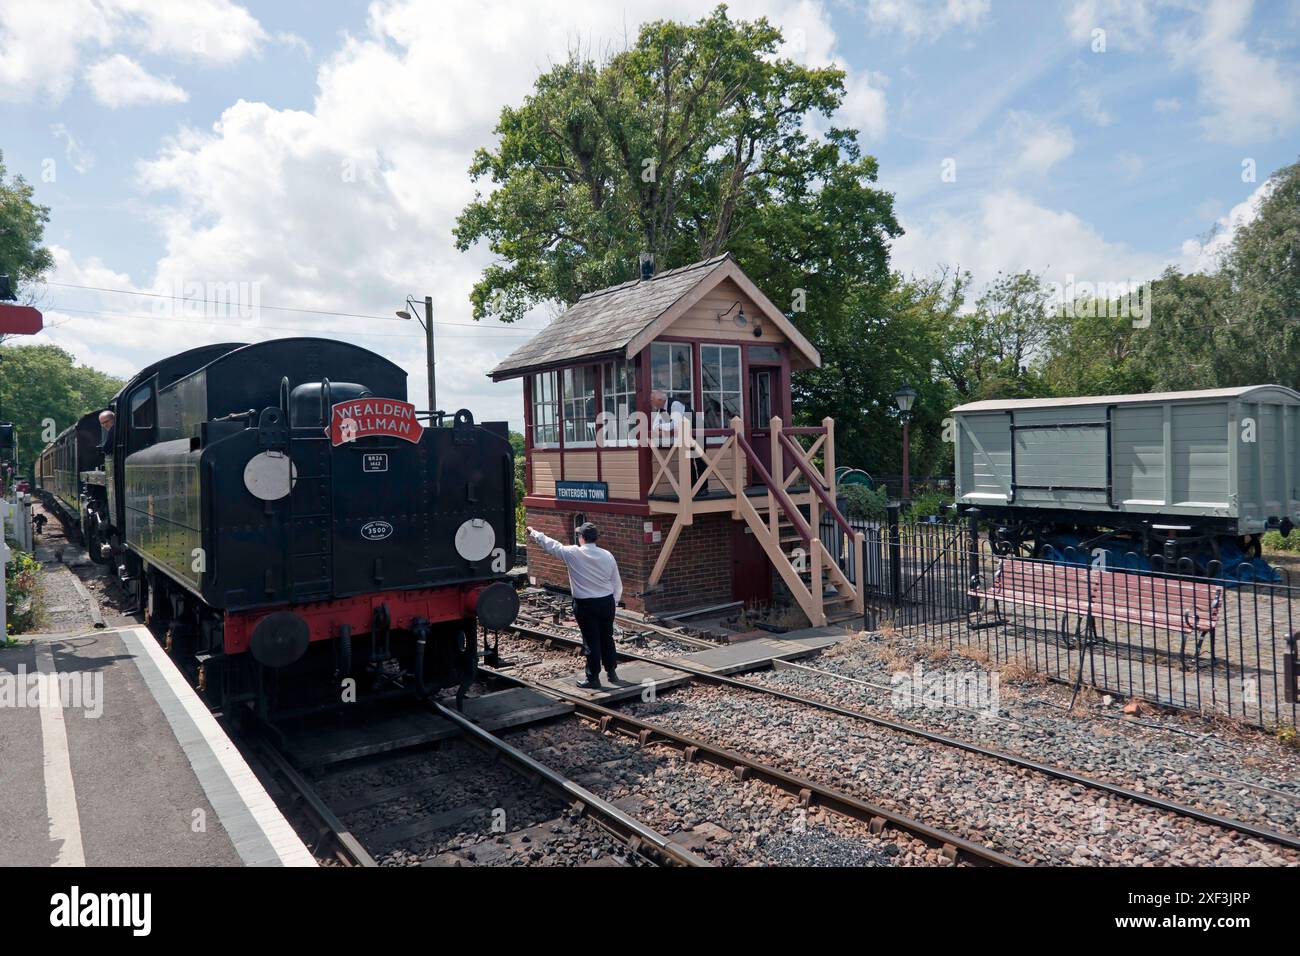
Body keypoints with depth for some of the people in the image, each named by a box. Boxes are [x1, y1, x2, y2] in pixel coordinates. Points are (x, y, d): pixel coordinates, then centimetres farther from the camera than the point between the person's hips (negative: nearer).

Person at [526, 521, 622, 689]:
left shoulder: (572, 554, -11)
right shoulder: (607, 555, -1)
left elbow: (550, 545, 1)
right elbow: (617, 584, 4)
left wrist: (533, 533, 16)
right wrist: (614, 602, 18)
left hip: (585, 604, -4)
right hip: (607, 602, 4)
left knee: (591, 641, 3)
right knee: (607, 638, 16)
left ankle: (593, 679, 11)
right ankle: (612, 672, 27)